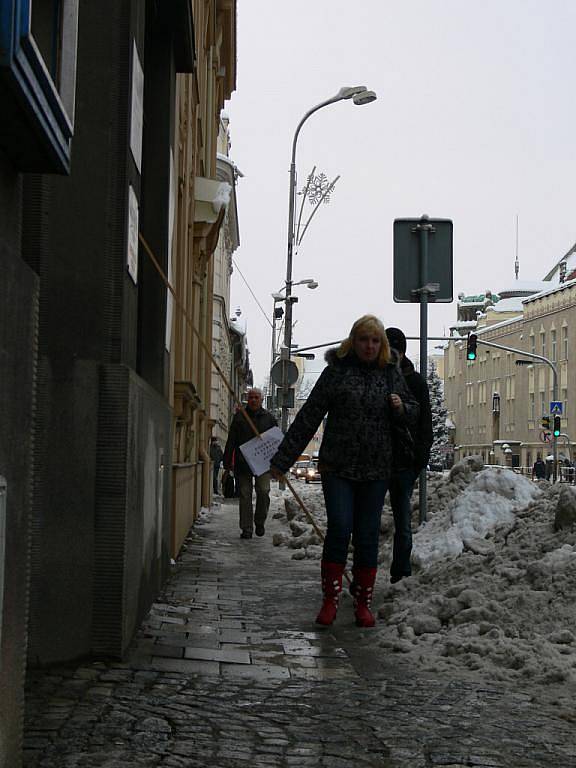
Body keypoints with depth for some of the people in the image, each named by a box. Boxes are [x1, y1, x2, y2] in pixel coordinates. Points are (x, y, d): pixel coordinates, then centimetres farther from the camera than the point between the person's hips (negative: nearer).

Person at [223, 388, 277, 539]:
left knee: (263, 491, -13)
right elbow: (231, 442, 6)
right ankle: (246, 529, 7)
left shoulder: (268, 418, 9)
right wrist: (227, 466, 1)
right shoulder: (239, 417, 7)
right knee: (245, 495, 1)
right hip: (242, 463, 0)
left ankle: (259, 522, 9)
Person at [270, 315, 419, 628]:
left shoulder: (391, 374, 8)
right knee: (339, 529, -10)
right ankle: (330, 600, 2)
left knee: (367, 535, 5)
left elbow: (413, 414, 17)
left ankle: (363, 603, 16)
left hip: (375, 470, 2)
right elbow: (309, 417, 1)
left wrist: (401, 408, -8)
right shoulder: (337, 371, 0)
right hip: (337, 467, -2)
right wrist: (282, 459, 0)